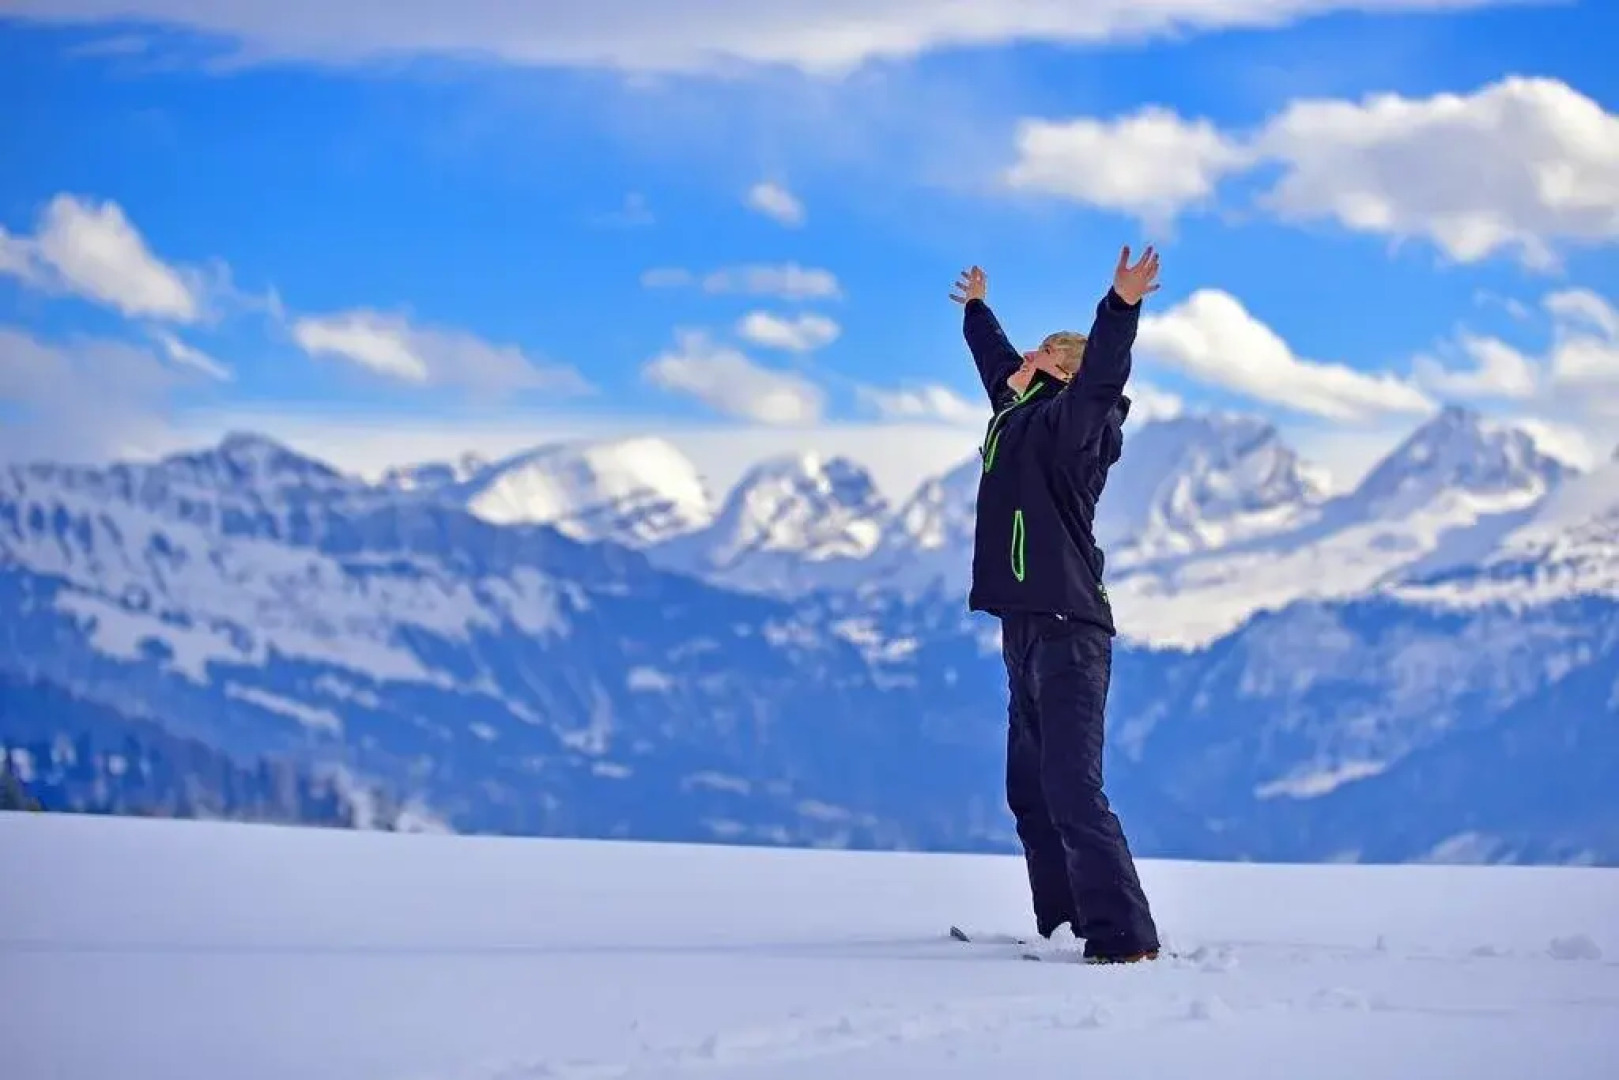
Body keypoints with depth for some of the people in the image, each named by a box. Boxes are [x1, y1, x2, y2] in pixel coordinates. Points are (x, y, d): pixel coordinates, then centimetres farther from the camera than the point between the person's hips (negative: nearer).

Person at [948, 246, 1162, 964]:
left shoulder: (1068, 420, -6)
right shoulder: (1020, 415, 19)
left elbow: (1103, 375, -27)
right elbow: (999, 363, 39)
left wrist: (1121, 308, -42)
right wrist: (976, 311, 56)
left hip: (1066, 631, -10)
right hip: (1028, 630, 10)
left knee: (1072, 789, -16)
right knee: (1031, 792, 12)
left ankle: (1124, 936, -18)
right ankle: (1063, 925, 18)